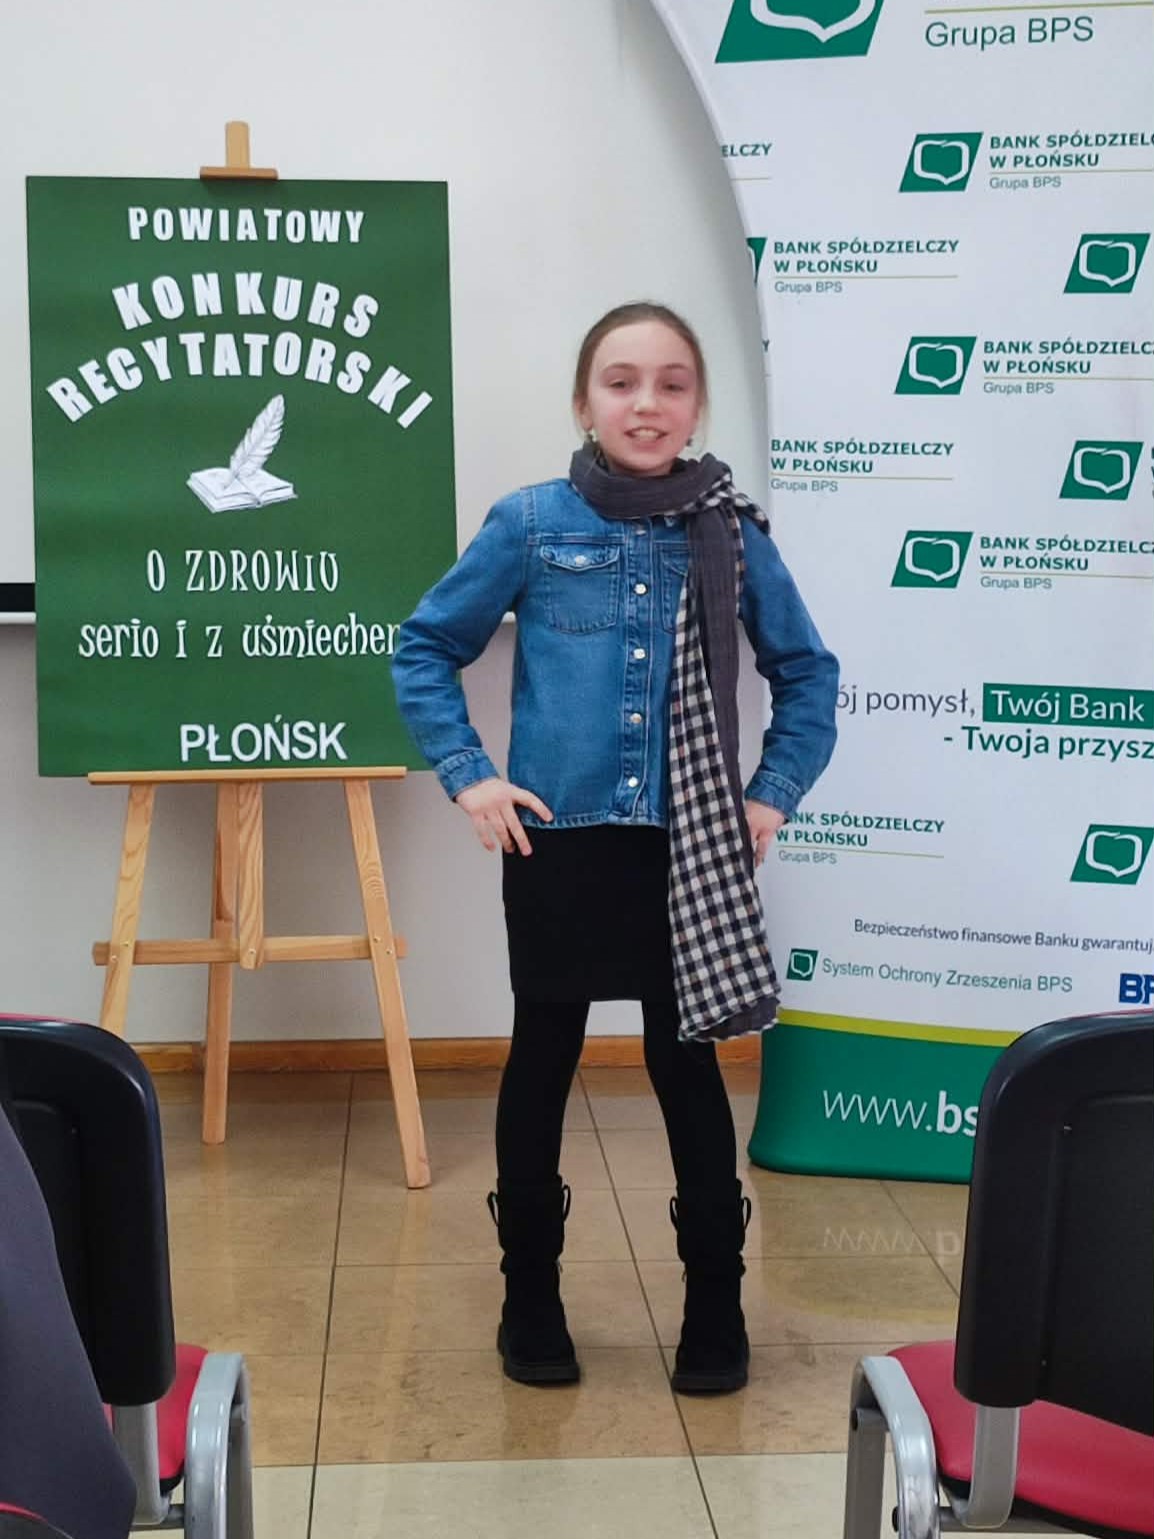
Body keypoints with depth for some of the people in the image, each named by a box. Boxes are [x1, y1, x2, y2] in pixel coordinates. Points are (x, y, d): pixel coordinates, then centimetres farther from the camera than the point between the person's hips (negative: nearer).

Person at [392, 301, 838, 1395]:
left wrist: (774, 792, 1)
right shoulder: (529, 524, -3)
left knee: (689, 1067, 8)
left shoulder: (731, 534, 0)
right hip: (556, 842, 0)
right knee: (542, 1064, 11)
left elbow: (807, 672, 11)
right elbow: (426, 649, 5)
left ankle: (715, 1306, 22)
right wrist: (467, 775, -4)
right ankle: (531, 1297, 27)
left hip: (691, 849, 0)